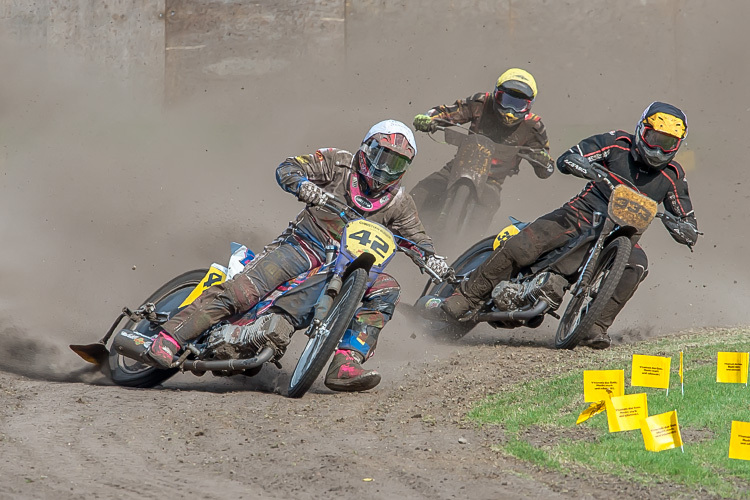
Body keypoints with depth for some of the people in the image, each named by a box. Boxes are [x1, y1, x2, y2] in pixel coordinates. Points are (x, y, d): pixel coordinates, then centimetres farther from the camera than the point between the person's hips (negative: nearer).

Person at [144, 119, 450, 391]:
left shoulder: (399, 203, 10)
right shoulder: (339, 164, 1)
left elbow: (417, 238, 14)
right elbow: (286, 169, -4)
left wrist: (432, 258, -9)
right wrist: (304, 185, -27)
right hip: (303, 245, -4)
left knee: (387, 289, -22)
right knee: (243, 289, -24)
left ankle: (345, 365, -31)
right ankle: (169, 338, -26)